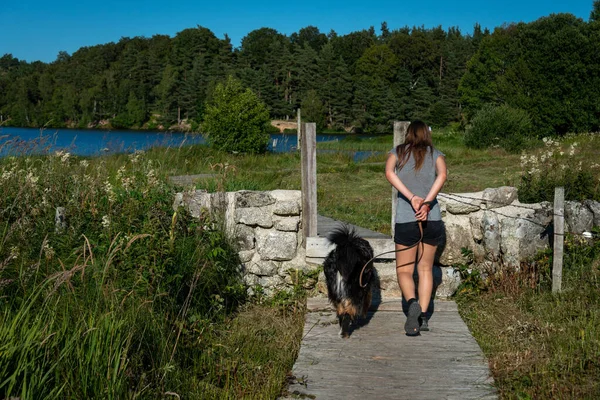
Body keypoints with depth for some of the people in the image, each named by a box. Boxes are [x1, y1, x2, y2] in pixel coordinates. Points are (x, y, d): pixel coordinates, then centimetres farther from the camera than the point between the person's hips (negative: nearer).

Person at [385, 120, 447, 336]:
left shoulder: (397, 153, 7)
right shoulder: (436, 154, 7)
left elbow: (389, 173, -14)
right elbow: (442, 175, -15)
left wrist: (412, 197, -19)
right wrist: (427, 203, -21)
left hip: (405, 221, -1)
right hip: (432, 220, 2)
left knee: (404, 270, 8)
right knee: (425, 269, 16)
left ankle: (412, 302, -20)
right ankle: (423, 316, 11)